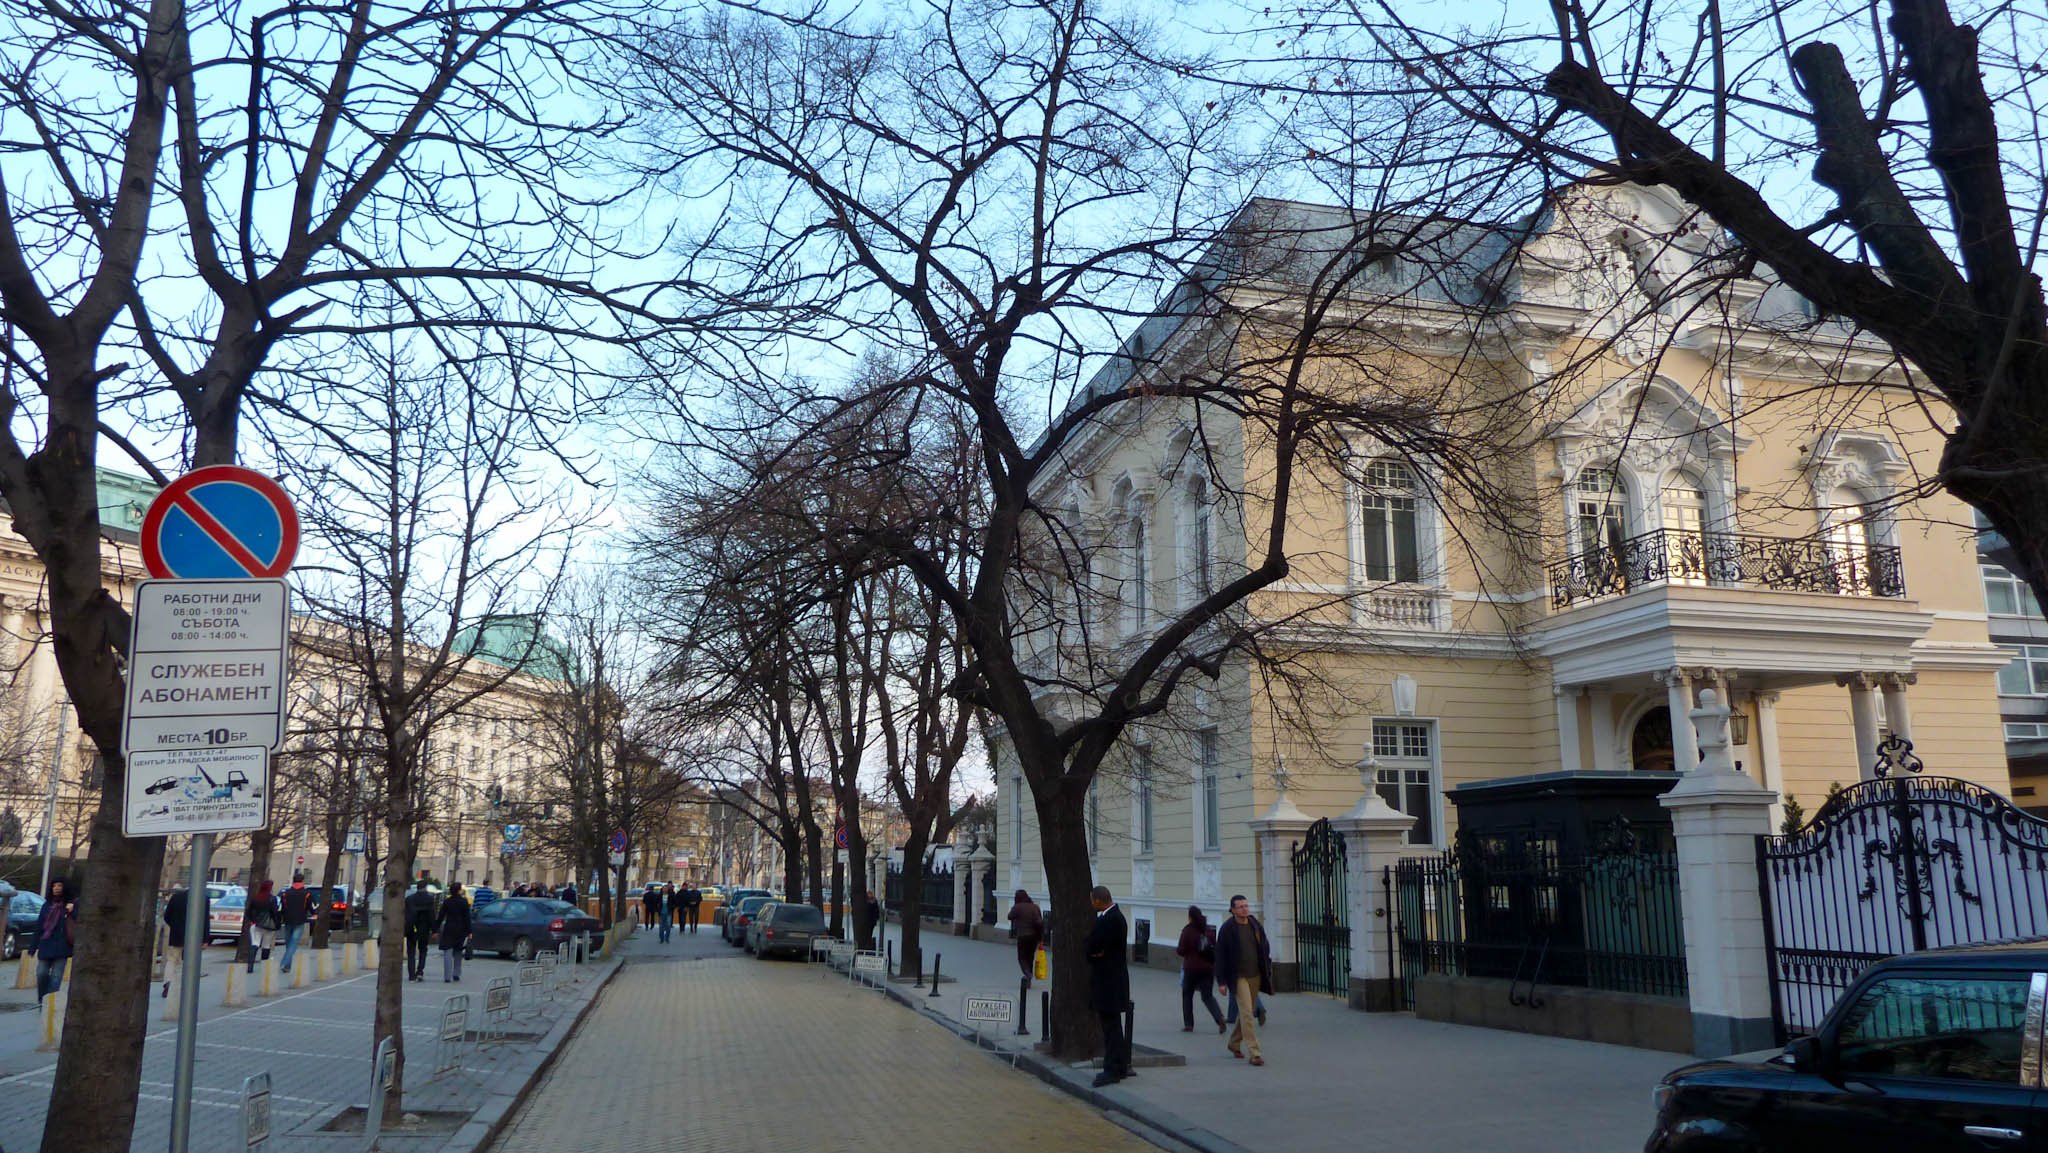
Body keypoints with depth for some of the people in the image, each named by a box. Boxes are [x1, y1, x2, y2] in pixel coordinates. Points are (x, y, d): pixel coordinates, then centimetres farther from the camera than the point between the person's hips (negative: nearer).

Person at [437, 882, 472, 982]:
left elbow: (441, 917, 1)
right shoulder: (464, 902, -6)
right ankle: (456, 974, 16)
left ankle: (447, 976, -7)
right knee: (458, 953, 16)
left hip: (449, 929, 0)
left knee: (448, 952, 0)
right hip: (460, 930, 0)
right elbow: (467, 918, -6)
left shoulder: (446, 902, -1)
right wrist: (469, 932, -3)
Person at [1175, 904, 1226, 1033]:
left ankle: (1188, 1024, 14)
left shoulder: (1188, 930, -10)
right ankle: (1220, 1018, -14)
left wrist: (1176, 949, 11)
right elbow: (1215, 948, 10)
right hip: (1208, 968, 4)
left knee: (1187, 995, 13)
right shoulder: (1209, 930, 5)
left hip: (1192, 968, -4)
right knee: (1207, 996, 8)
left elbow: (1182, 950, -10)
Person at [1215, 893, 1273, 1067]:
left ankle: (1234, 1043, 33)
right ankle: (1255, 1053, -11)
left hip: (1256, 976, 5)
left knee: (1247, 1012, 14)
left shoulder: (1256, 925, 5)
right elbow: (1220, 955, -7)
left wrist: (1268, 973, 8)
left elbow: (1265, 948, 12)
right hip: (1238, 976, -5)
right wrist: (1221, 981, -9)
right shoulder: (1227, 929, -9)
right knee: (1247, 1013, -11)